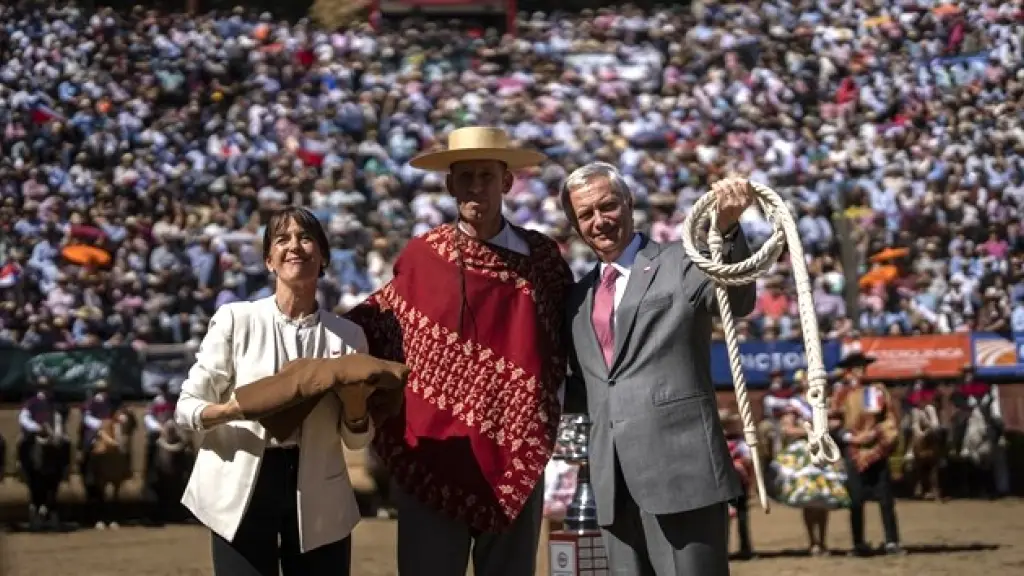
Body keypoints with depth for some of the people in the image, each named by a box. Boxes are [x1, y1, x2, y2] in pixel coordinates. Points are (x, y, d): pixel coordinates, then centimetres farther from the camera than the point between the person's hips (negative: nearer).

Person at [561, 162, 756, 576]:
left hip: (680, 469, -6)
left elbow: (739, 302, -17)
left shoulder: (680, 264, 2)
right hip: (614, 483, 6)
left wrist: (727, 229, -33)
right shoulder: (580, 296, 20)